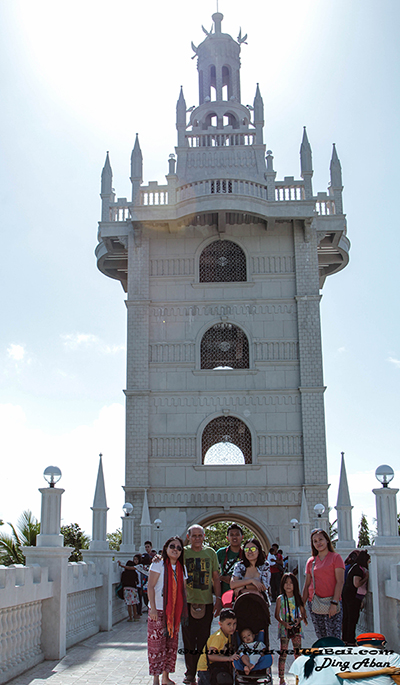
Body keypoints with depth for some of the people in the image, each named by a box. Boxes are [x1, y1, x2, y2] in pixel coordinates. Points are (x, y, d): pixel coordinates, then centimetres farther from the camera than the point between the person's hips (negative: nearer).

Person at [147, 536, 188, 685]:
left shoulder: (181, 568, 11)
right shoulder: (158, 564, -5)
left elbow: (183, 590, 16)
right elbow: (150, 586, -10)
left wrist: (186, 608, 9)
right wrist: (153, 608, -16)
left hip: (175, 611, 5)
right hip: (158, 611, -5)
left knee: (171, 644, 8)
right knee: (157, 645, -3)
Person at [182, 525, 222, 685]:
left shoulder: (210, 553, 8)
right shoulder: (183, 552, 3)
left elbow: (216, 577, 11)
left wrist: (218, 599, 4)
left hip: (206, 602, 1)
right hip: (187, 602, -1)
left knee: (204, 639, 4)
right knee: (188, 639, 2)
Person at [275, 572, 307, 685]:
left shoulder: (298, 598, 3)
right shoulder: (280, 599, -1)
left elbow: (303, 613, 8)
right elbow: (277, 615, 1)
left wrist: (299, 619, -12)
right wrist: (284, 623, -15)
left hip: (296, 627, 2)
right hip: (284, 628, -1)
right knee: (283, 653, -2)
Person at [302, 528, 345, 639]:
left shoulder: (335, 557, 0)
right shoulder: (311, 561, 12)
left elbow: (340, 582, -7)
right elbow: (307, 585, 14)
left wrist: (334, 603, -15)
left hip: (331, 602, -4)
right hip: (314, 604, 4)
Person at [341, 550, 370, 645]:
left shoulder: (354, 566, 12)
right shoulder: (359, 569, -17)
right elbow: (356, 584, -24)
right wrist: (366, 577, -15)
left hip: (346, 594, 10)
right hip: (353, 596, -10)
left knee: (346, 617, 14)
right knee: (353, 618, -3)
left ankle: (345, 638, 21)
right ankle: (350, 641, 1)